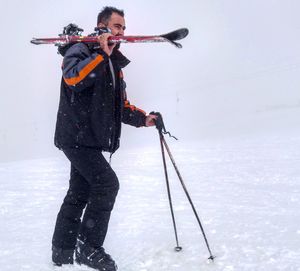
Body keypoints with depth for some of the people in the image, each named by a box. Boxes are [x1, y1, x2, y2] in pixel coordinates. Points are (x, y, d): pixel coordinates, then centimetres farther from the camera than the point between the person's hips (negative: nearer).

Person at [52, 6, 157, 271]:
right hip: (76, 136, -9)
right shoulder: (81, 50, -5)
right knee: (107, 183, -17)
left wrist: (142, 118, 10)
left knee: (79, 194, 11)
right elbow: (73, 77, -27)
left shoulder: (115, 64, 19)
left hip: (90, 140, 9)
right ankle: (89, 248, -6)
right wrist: (102, 55, -24)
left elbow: (120, 104, 24)